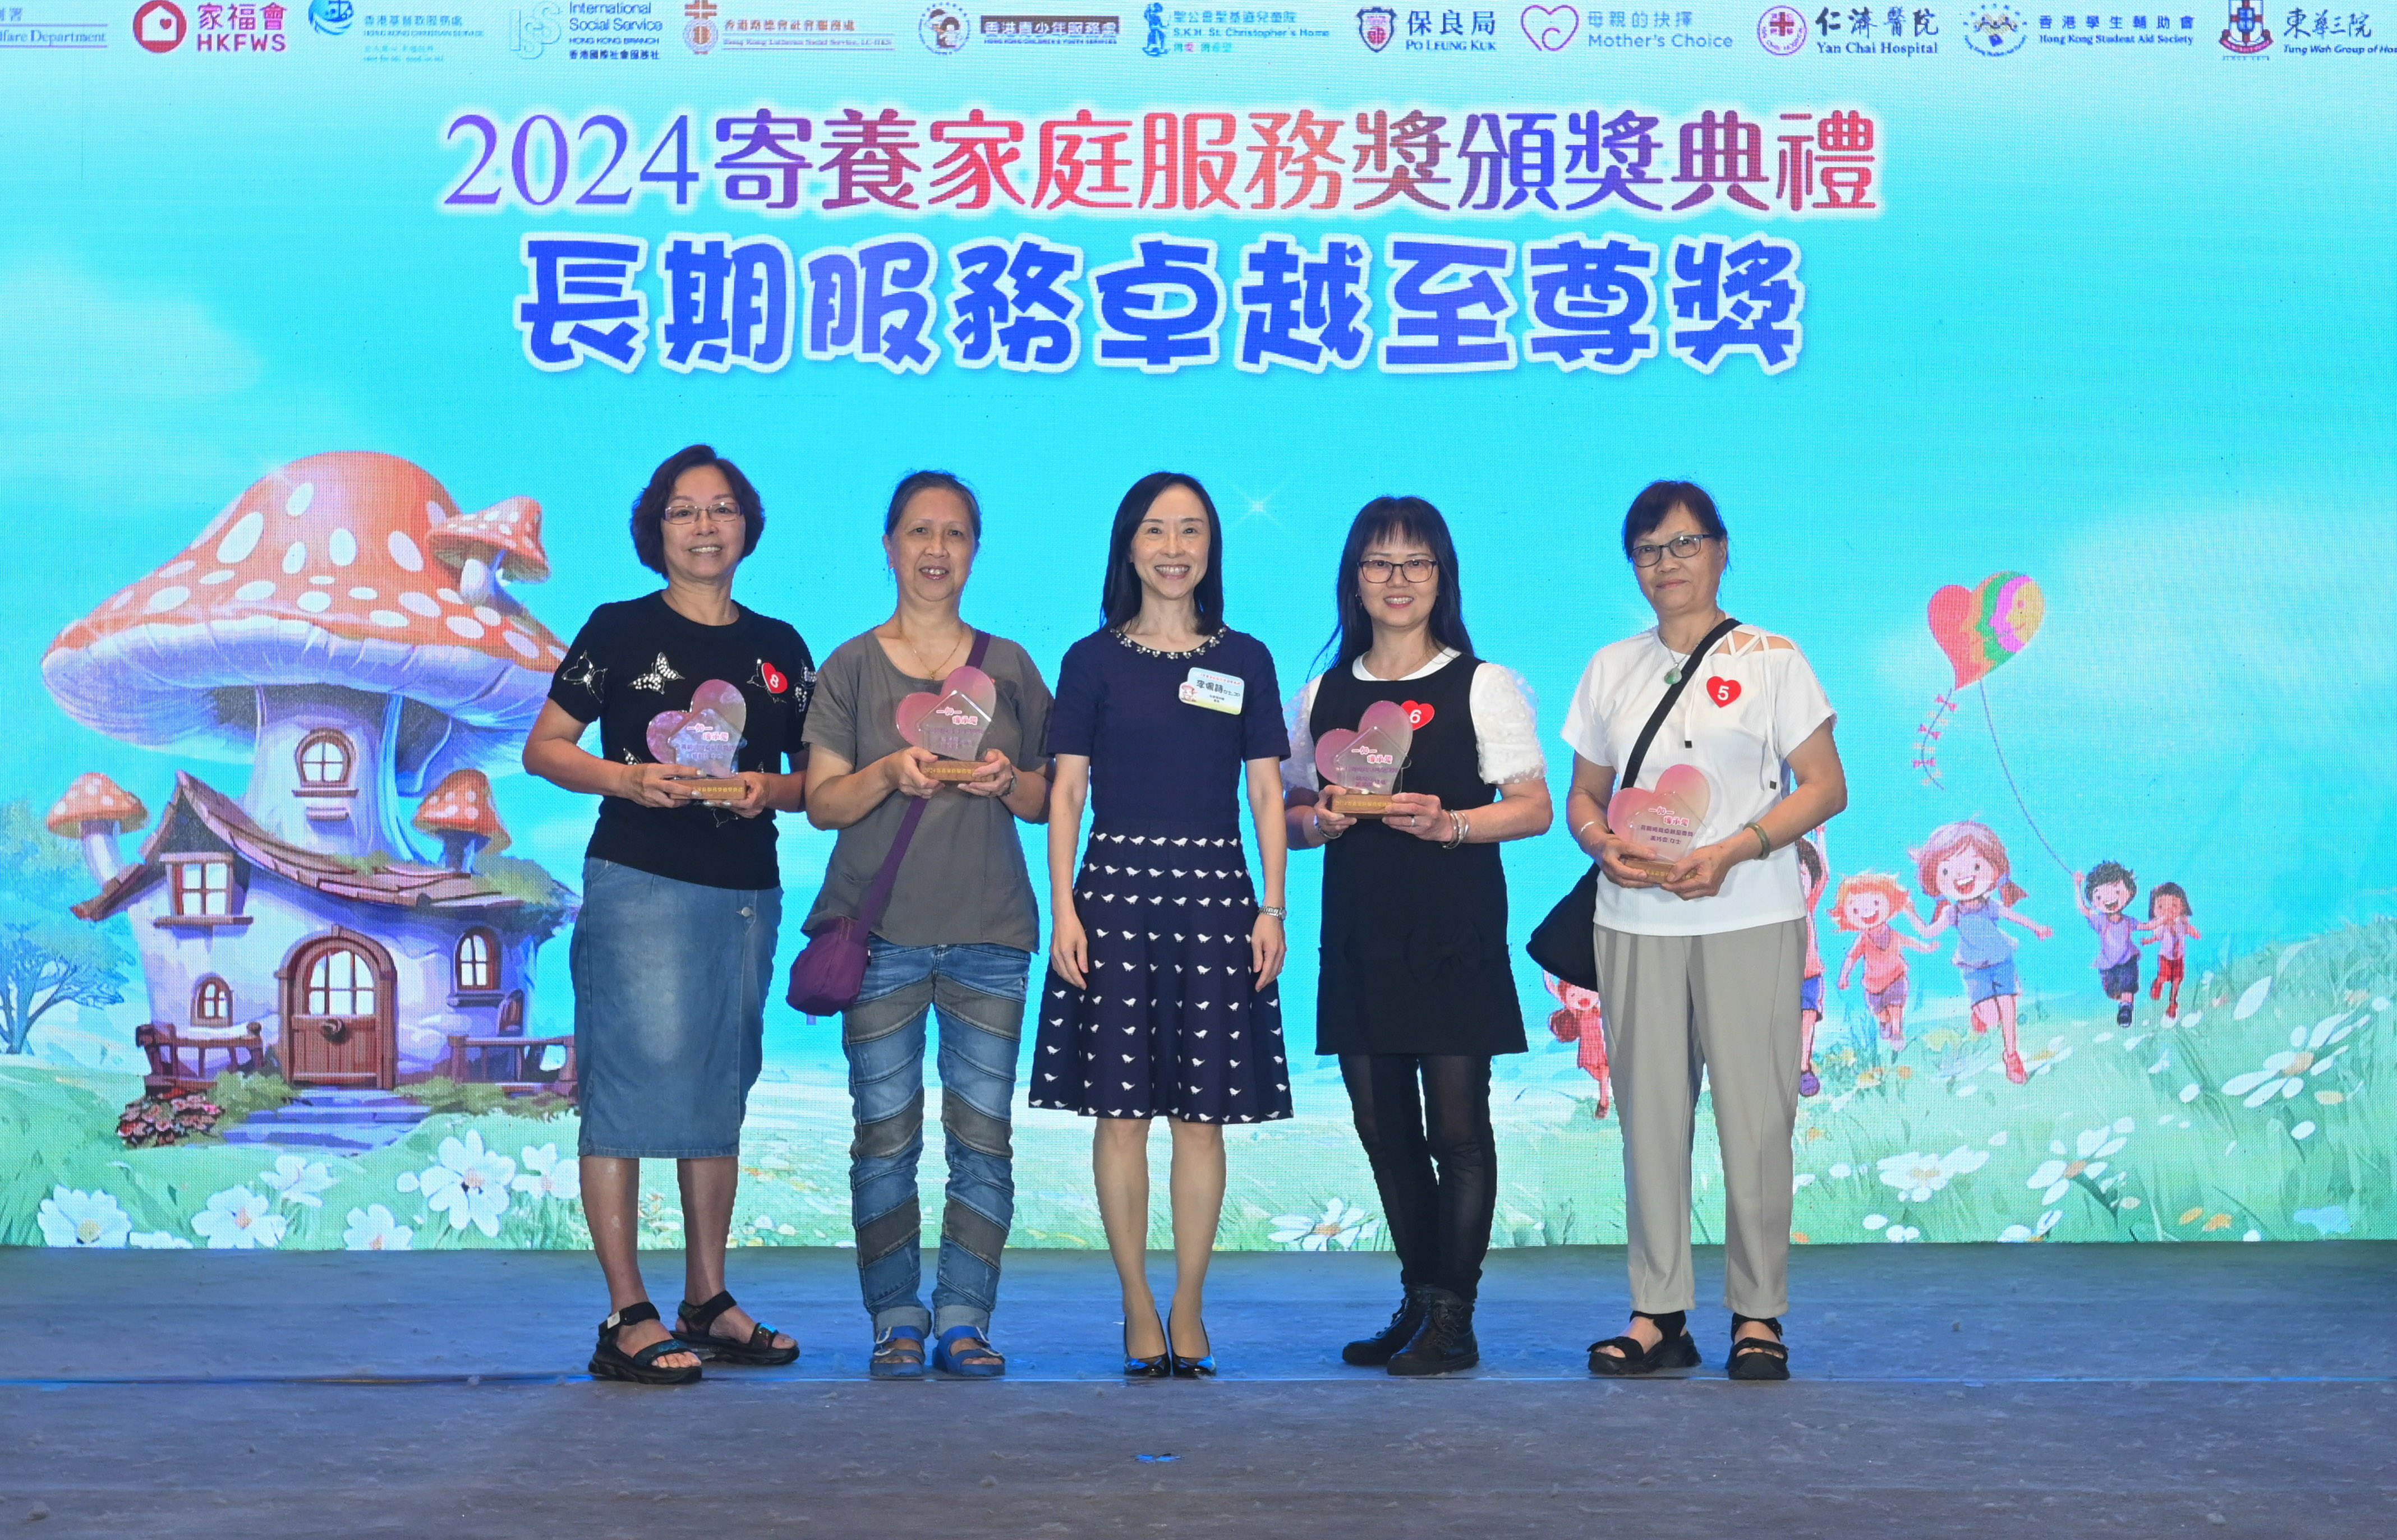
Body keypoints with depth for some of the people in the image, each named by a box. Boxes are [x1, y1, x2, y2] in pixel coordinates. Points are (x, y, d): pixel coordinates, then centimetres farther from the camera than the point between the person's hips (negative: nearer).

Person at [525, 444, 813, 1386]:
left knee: (719, 1092, 10)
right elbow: (544, 749, 1)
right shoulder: (620, 631, 2)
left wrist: (772, 790, -7)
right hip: (639, 883, -5)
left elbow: (818, 777, 14)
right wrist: (627, 778, -15)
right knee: (630, 1080, -9)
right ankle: (628, 1318, -6)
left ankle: (707, 1305, 19)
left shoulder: (779, 647, 13)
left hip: (747, 892, 5)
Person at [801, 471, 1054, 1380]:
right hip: (882, 931, -1)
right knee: (886, 1133, -2)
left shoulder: (1010, 668, 12)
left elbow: (1050, 803, 12)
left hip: (989, 932, 1)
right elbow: (821, 802, 2)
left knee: (983, 1134, -2)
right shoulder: (853, 667, 7)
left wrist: (1008, 782, -8)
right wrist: (889, 774, -15)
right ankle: (896, 1321, 7)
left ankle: (964, 1319, 5)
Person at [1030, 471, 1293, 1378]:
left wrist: (1272, 909, 1)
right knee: (1121, 1108, 0)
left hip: (1214, 892, 1)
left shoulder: (1244, 660, 9)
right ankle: (1139, 1309, 12)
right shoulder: (1093, 660, 6)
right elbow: (1066, 793, 4)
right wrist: (1063, 907, -6)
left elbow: (1267, 794, 8)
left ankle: (1188, 1307, 14)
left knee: (1202, 1111, 2)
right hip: (1116, 886, -1)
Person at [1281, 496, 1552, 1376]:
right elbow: (1288, 814, 16)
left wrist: (1450, 824, -18)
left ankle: (1452, 1318, 4)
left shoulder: (1481, 686, 2)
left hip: (1453, 934, -4)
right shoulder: (1322, 696, 13)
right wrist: (1318, 821, -7)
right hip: (1358, 933, 4)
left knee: (1457, 1127, -4)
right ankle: (1418, 1302, 21)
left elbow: (1534, 808, -3)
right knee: (1381, 1125, 8)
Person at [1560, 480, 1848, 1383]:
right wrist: (1602, 844, -7)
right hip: (1634, 922, 3)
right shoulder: (1610, 670, 14)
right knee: (1649, 1115, 3)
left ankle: (1758, 1315, 8)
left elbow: (1825, 787, -1)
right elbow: (1582, 796, 16)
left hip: (1750, 920, -3)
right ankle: (1658, 1315, 11)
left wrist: (1734, 849, -15)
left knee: (1754, 1119, -3)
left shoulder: (1770, 660, 4)